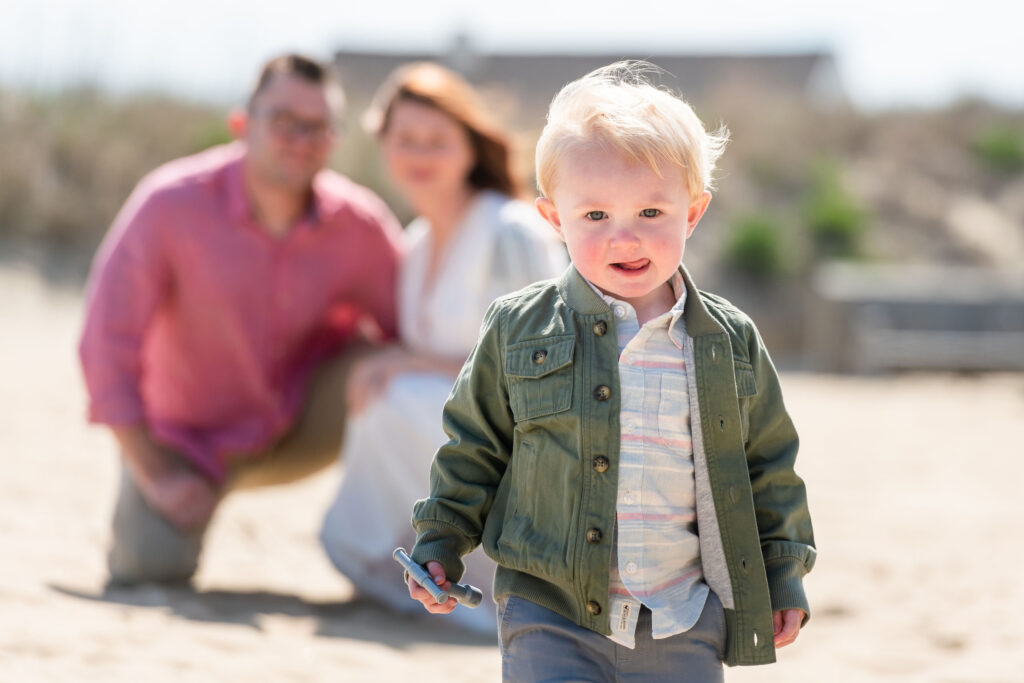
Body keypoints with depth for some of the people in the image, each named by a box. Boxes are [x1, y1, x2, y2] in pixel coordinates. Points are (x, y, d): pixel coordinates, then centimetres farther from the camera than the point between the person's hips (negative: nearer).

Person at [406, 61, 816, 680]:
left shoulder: (731, 344, 3)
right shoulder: (519, 330, 0)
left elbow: (770, 465, 13)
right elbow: (474, 444, 11)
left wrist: (784, 574, 13)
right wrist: (440, 545, 10)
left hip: (684, 627, 1)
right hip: (551, 616, -1)